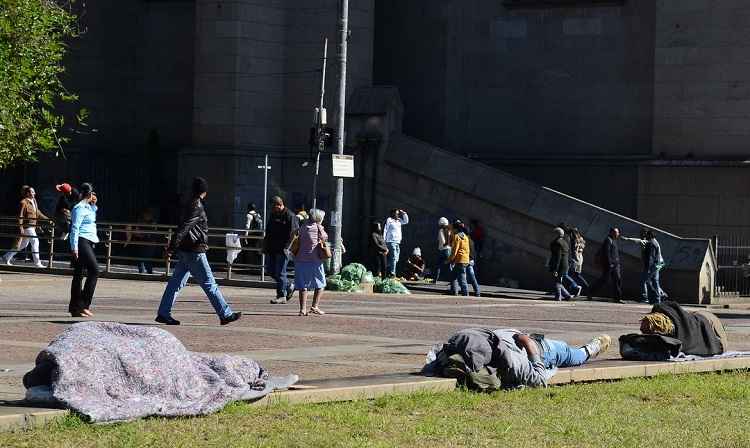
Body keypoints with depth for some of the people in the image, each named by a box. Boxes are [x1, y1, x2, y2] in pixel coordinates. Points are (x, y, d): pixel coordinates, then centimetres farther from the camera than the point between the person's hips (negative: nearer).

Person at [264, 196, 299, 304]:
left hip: (282, 250, -9)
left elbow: (293, 233, -15)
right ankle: (289, 287, 24)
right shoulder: (273, 215, 16)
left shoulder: (290, 216, -10)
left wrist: (286, 247, -20)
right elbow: (268, 233, 23)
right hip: (271, 250, 9)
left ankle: (282, 296, 2)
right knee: (270, 270, 9)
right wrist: (265, 245, 16)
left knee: (280, 272, -6)